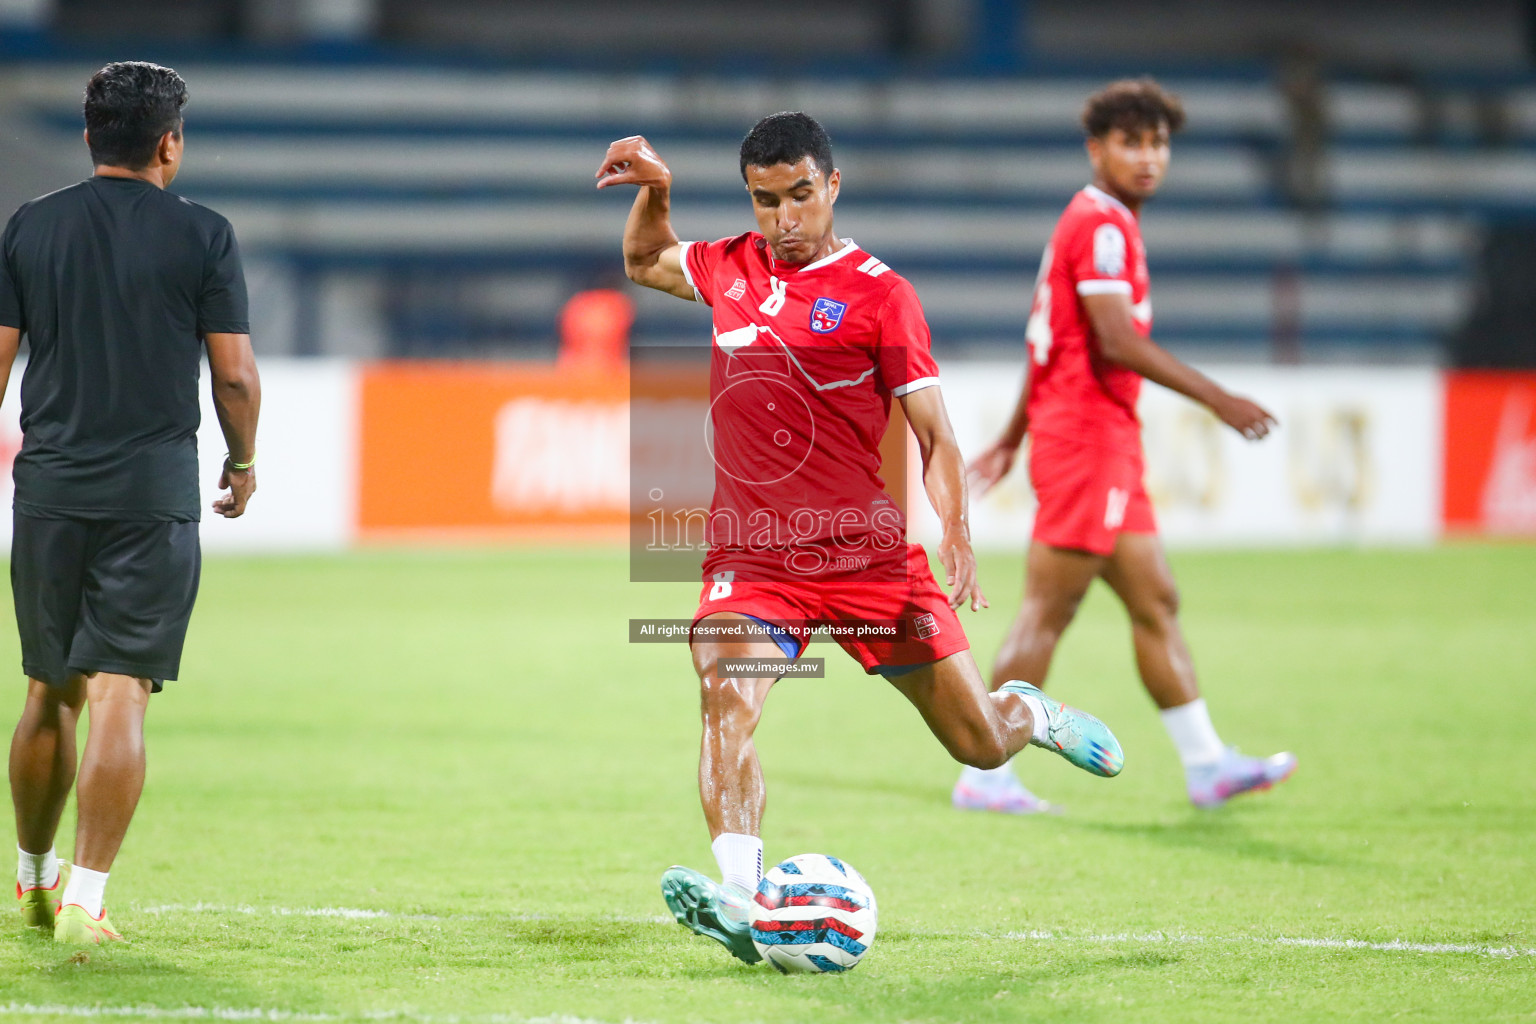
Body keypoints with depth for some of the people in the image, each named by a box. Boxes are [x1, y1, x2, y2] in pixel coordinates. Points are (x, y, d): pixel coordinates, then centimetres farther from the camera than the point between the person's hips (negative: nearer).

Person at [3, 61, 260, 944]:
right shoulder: (202, 235, -2)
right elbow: (235, 374, -2)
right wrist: (243, 461, 15)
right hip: (154, 495, -3)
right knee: (120, 697, -5)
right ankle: (85, 897, -11)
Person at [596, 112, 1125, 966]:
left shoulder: (879, 295, -3)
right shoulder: (730, 268, 10)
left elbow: (933, 432, -4)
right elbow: (645, 263, 32)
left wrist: (958, 535, -18)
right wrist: (655, 189, 14)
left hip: (870, 554, -2)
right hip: (752, 558, 2)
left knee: (981, 744, 5)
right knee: (727, 697, -29)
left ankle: (1028, 713, 42)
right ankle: (739, 902, -41)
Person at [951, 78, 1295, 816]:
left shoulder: (1102, 223, 18)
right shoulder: (1100, 224, -13)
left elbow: (1049, 339, 24)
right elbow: (1116, 340, -22)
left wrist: (1014, 437, 27)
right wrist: (1217, 400, -20)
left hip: (1109, 445, 10)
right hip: (1085, 433, -10)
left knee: (1156, 603, 9)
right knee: (1048, 612, -7)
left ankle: (1206, 764, 11)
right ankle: (984, 774, -4)